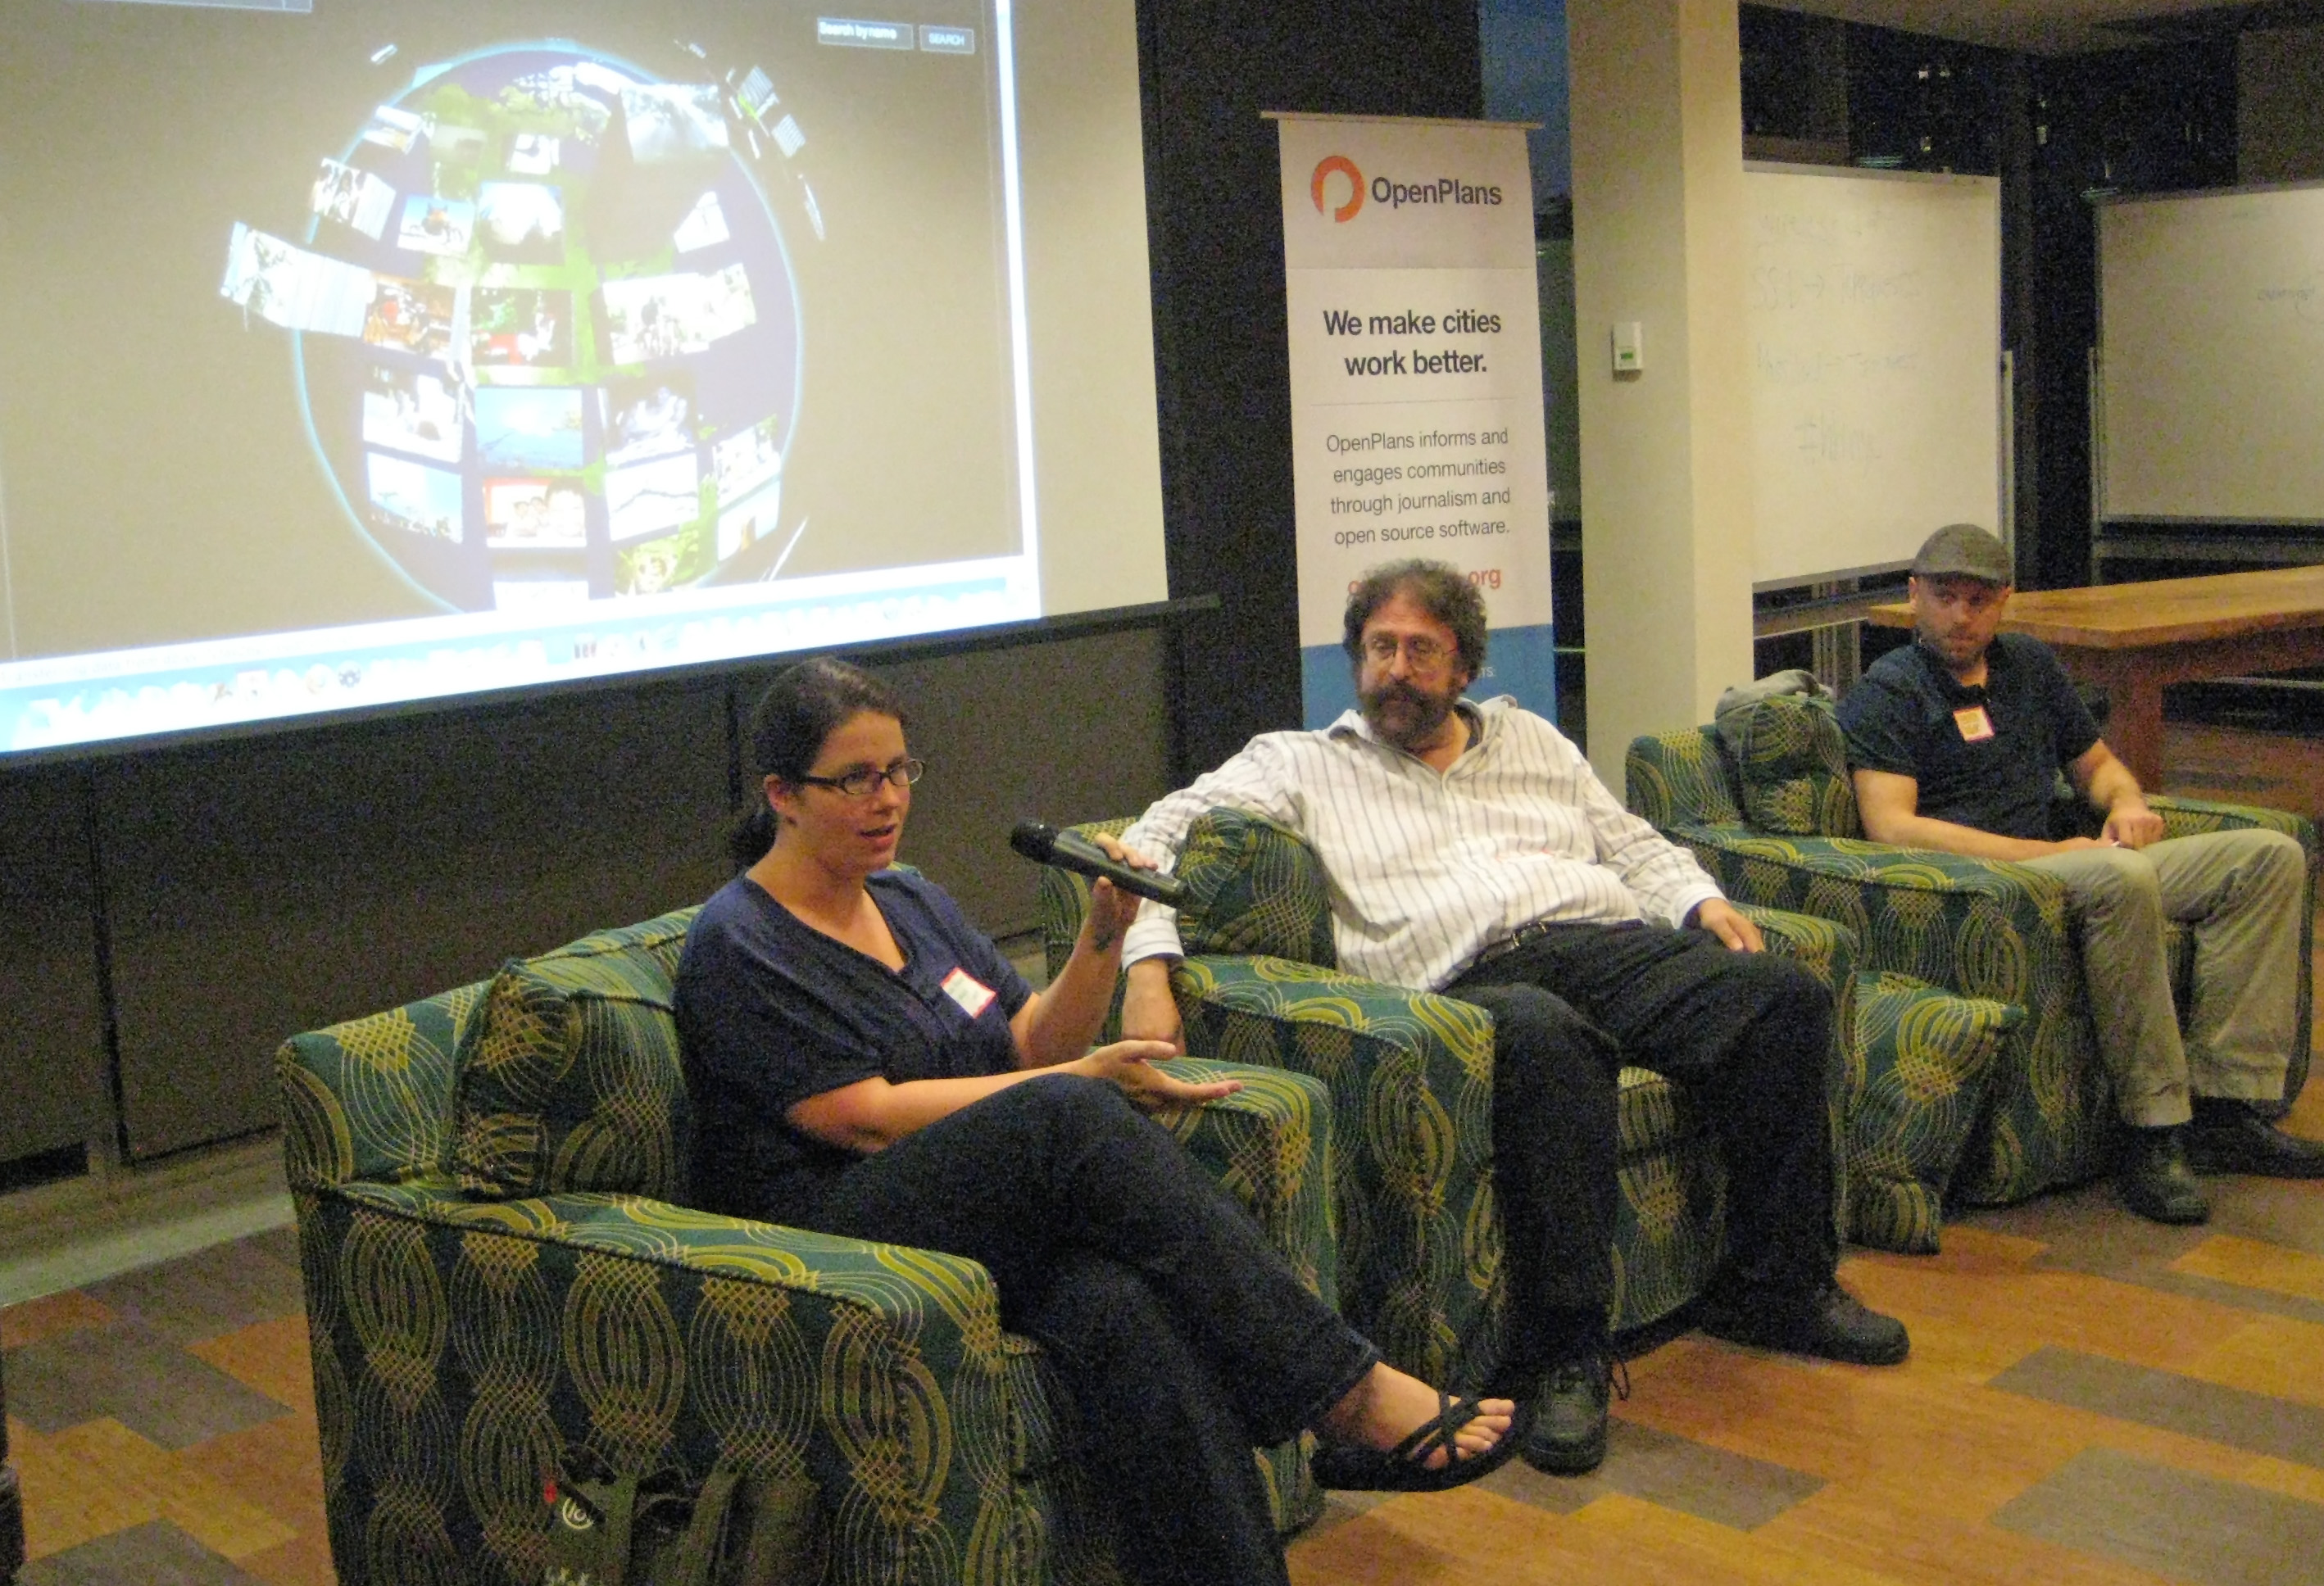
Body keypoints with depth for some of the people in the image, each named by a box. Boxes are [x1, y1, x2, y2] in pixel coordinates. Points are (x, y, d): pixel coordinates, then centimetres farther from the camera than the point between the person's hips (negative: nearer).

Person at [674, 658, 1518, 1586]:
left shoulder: (911, 903, 19)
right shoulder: (739, 945, -3)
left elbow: (1033, 1045, 18)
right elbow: (866, 1119, -12)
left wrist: (1103, 939, 0)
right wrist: (1079, 1086, -14)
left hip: (1006, 1212, 6)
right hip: (836, 1228, -6)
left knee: (1126, 1309, -32)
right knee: (1071, 1120, -33)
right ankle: (1351, 1395, -29)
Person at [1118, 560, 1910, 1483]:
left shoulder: (1527, 739, 29)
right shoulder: (1302, 763, 17)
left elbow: (1634, 844, 29)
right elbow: (1160, 837, 7)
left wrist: (1704, 903, 7)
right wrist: (1149, 970, -11)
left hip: (1607, 940, 5)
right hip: (1468, 981, -4)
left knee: (1783, 997, -23)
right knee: (1541, 1038, -41)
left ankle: (1777, 1288, -9)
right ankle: (1563, 1352, -34)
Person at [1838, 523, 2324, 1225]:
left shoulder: (2031, 664, 22)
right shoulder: (1886, 692, -2)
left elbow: (2096, 762, 32)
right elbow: (1891, 826, -15)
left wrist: (2126, 801, 5)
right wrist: (2052, 851, -17)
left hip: (2082, 869, 8)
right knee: (2122, 876, -37)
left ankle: (2219, 1108, -14)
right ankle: (2155, 1133, -31)